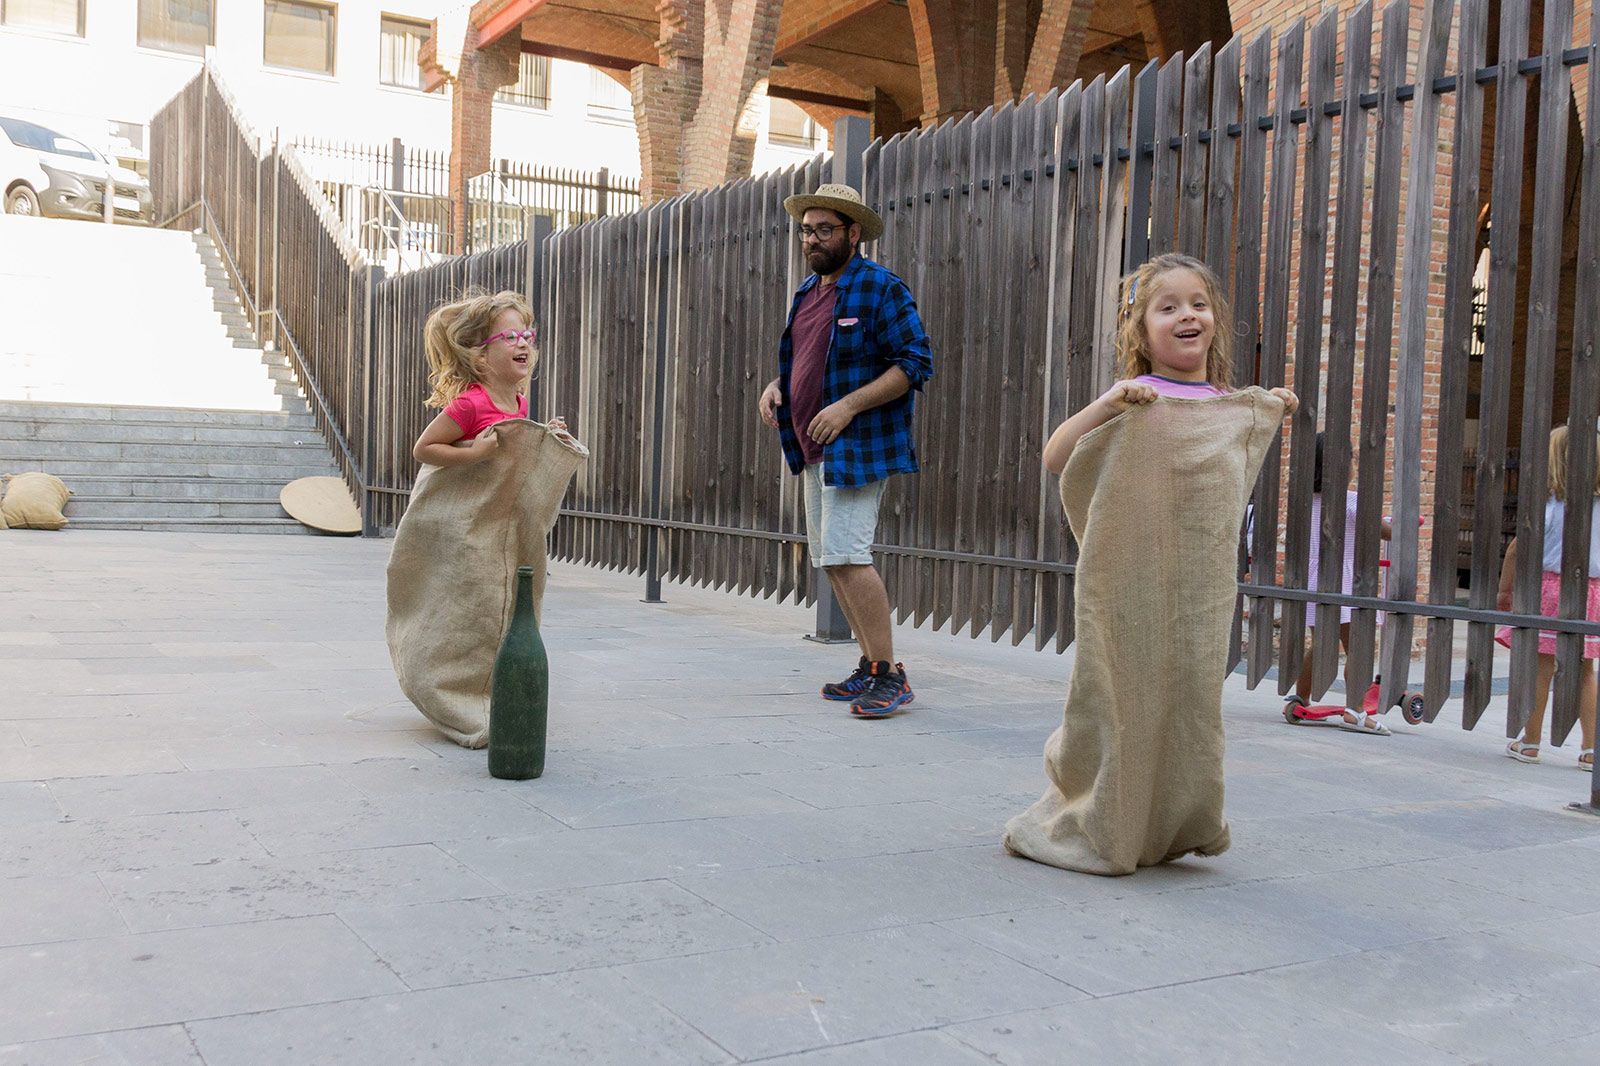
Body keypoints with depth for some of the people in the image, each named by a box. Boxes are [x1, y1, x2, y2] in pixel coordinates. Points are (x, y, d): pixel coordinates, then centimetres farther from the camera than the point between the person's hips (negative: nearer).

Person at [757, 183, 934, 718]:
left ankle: (889, 674, -8)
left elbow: (916, 363, -15)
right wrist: (775, 386, 7)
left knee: (846, 555, -16)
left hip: (855, 447, -9)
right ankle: (871, 665, 21)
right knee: (831, 560, 11)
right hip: (814, 450, 9)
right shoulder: (807, 291, 16)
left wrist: (848, 406, -22)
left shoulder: (881, 289, -10)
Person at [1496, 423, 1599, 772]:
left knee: (1542, 667, 3)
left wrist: (1504, 590, -1)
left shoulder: (1549, 499, -6)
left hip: (1550, 585, -3)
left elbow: (1517, 548, -8)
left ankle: (1530, 742, 12)